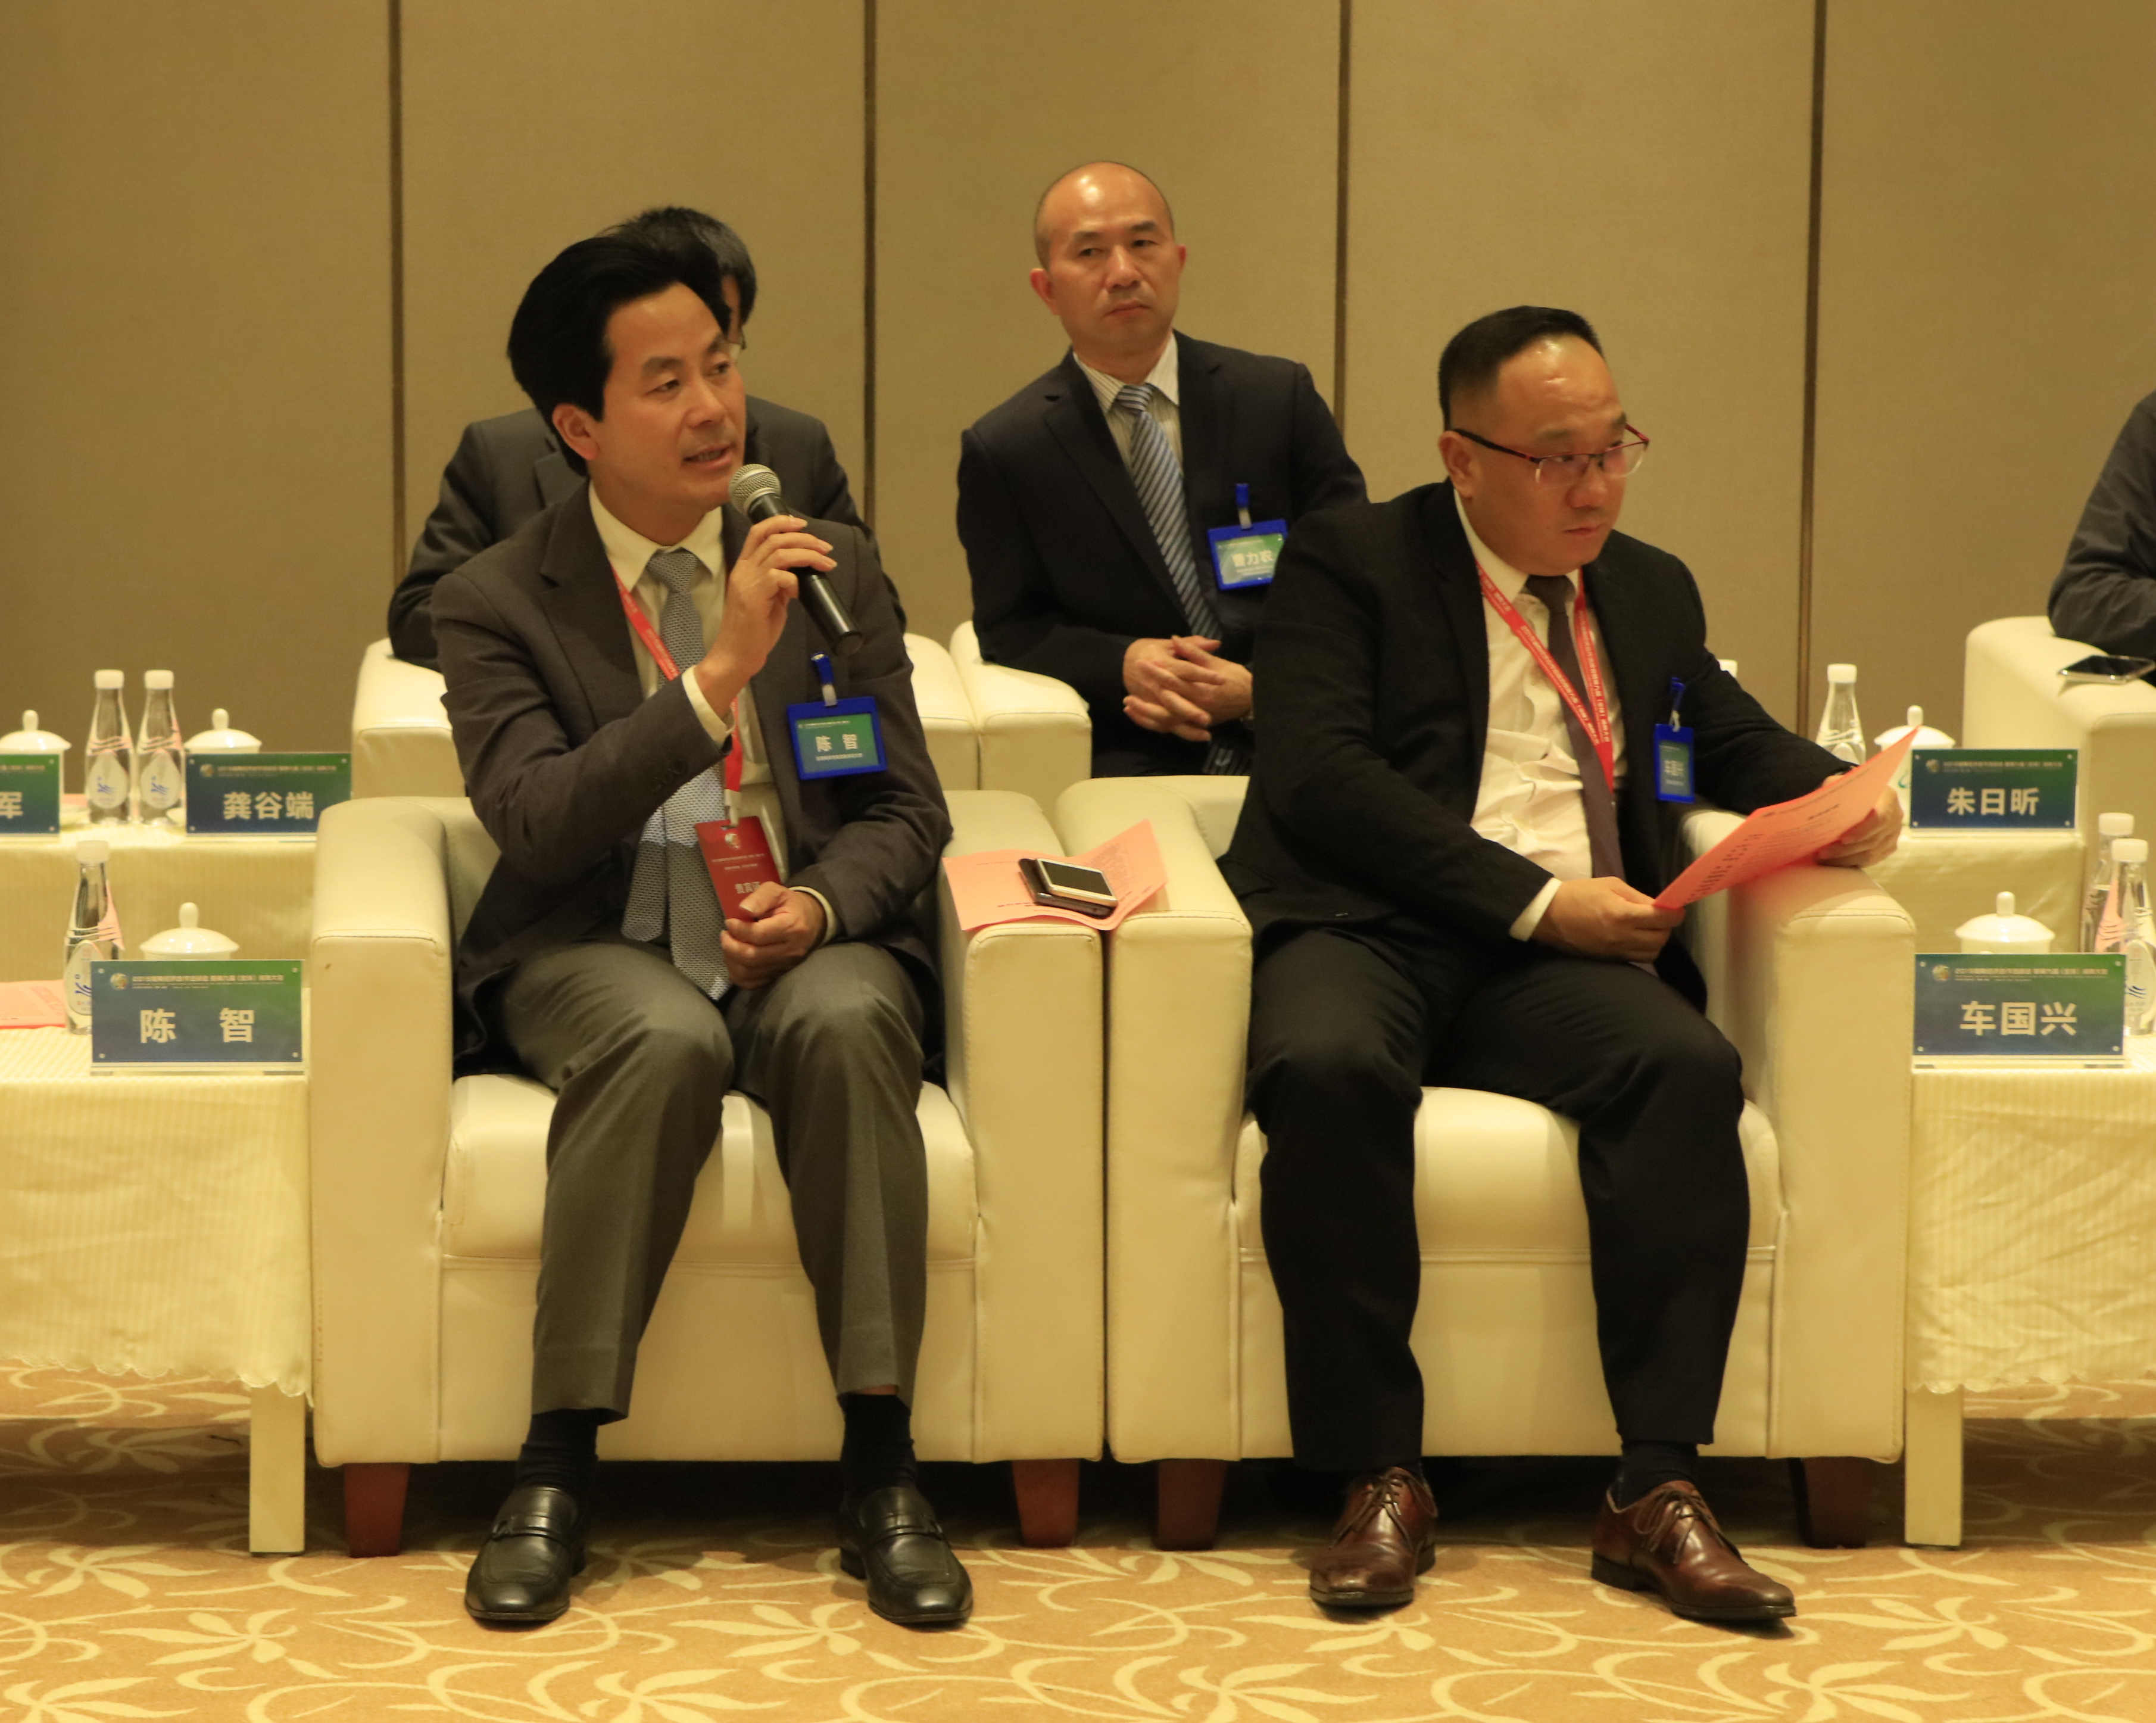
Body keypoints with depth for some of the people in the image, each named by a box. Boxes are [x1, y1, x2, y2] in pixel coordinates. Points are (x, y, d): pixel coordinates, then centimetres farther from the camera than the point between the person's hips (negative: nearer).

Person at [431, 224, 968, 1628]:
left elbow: (906, 809, 9)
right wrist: (718, 674, -21)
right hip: (597, 955, -2)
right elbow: (535, 824, -13)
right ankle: (559, 1470, -28)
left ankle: (880, 1469, -29)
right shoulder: (498, 604, 3)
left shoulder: (834, 566, 11)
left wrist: (819, 905, -14)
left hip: (807, 943, 2)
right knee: (665, 1039, -37)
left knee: (848, 1021, -34)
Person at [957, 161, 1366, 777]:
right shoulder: (1002, 451, 7)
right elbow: (1009, 630, 8)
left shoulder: (1280, 398, 9)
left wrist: (1260, 687, -10)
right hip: (1126, 760, -1)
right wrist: (1123, 664, -12)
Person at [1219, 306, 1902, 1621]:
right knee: (1327, 1068, -38)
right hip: (1369, 934, -3)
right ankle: (1381, 1479, -26)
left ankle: (1656, 1490, -27)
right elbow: (1320, 774, -7)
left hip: (1564, 965, 4)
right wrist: (1535, 902, -14)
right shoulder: (1349, 561, 6)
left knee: (1690, 1066, -30)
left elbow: (1736, 740, 31)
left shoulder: (1652, 589, 24)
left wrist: (1837, 797, 5)